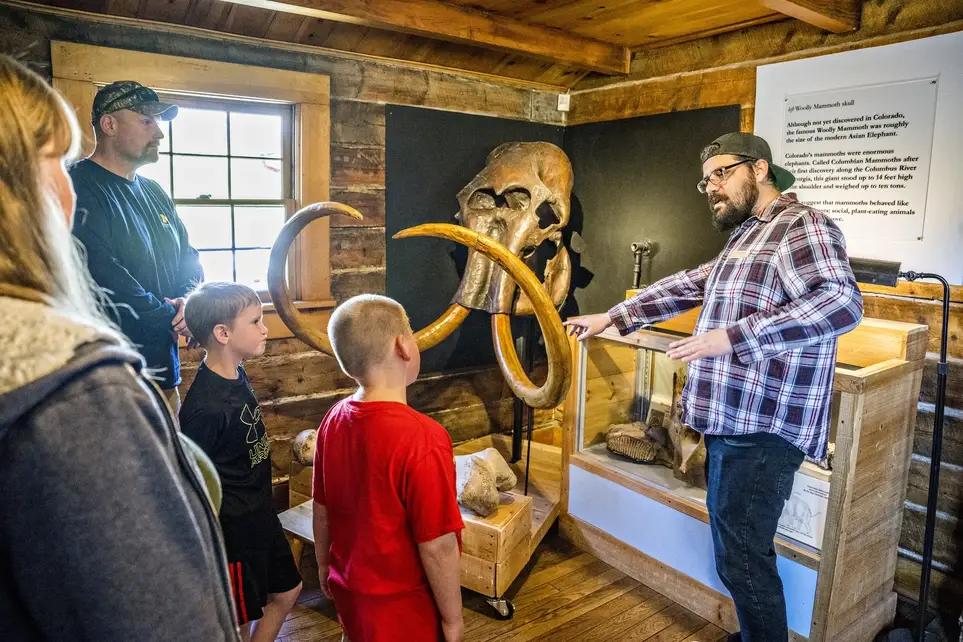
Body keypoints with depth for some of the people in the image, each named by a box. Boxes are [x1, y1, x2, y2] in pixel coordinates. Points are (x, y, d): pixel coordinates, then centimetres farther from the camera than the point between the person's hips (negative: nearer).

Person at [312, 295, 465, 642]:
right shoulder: (423, 439, -31)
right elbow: (438, 546, -25)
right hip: (401, 604, -6)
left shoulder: (334, 420, -9)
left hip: (348, 586, 6)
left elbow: (321, 508, 3)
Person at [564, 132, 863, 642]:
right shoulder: (745, 236, 19)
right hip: (732, 422, 9)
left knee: (740, 556, -2)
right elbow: (686, 286, 24)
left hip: (762, 428, -9)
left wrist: (732, 337, -32)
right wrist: (612, 317, 20)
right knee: (737, 549, 18)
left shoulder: (803, 226, -10)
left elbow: (843, 302, -26)